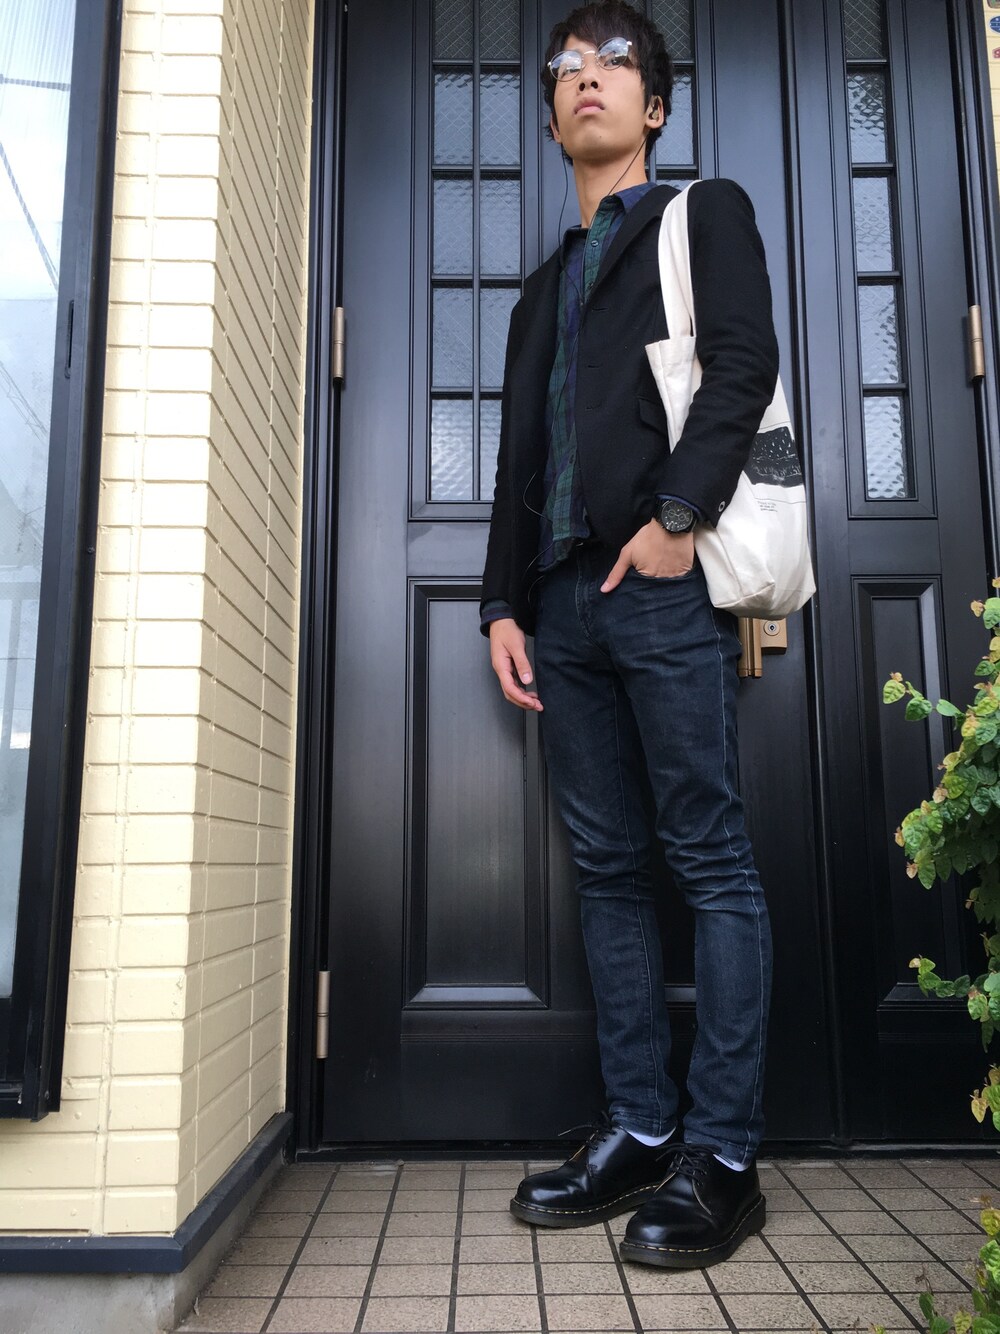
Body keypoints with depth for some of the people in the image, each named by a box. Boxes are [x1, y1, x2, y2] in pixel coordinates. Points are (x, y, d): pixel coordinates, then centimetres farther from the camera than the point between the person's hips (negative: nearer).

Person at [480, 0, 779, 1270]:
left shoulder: (706, 213, 14)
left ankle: (723, 1158, 2)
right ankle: (639, 1129, 14)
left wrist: (677, 516, -16)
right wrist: (503, 601, 11)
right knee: (608, 868, 5)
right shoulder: (546, 283, 29)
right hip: (564, 599, 6)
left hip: (664, 583, -6)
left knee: (710, 862, -6)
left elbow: (745, 364, -4)